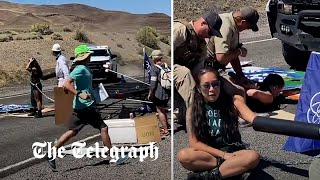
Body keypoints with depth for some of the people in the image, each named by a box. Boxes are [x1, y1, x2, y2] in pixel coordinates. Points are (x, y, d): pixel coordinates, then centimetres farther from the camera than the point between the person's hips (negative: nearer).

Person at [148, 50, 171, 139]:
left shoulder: (154, 68, -15)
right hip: (167, 92, 7)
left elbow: (153, 84, -16)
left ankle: (165, 131, 7)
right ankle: (166, 126, 36)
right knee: (163, 110, 23)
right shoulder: (166, 66, 5)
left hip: (159, 94, -7)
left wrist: (150, 94, -6)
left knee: (160, 111, 3)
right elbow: (171, 77, 11)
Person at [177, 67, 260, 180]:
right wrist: (223, 155, -14)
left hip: (232, 152, 1)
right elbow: (194, 143, -7)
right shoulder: (193, 110, -3)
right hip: (207, 154, 0)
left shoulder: (231, 103, -2)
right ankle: (232, 168, -19)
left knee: (253, 157, -31)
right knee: (183, 155, -31)